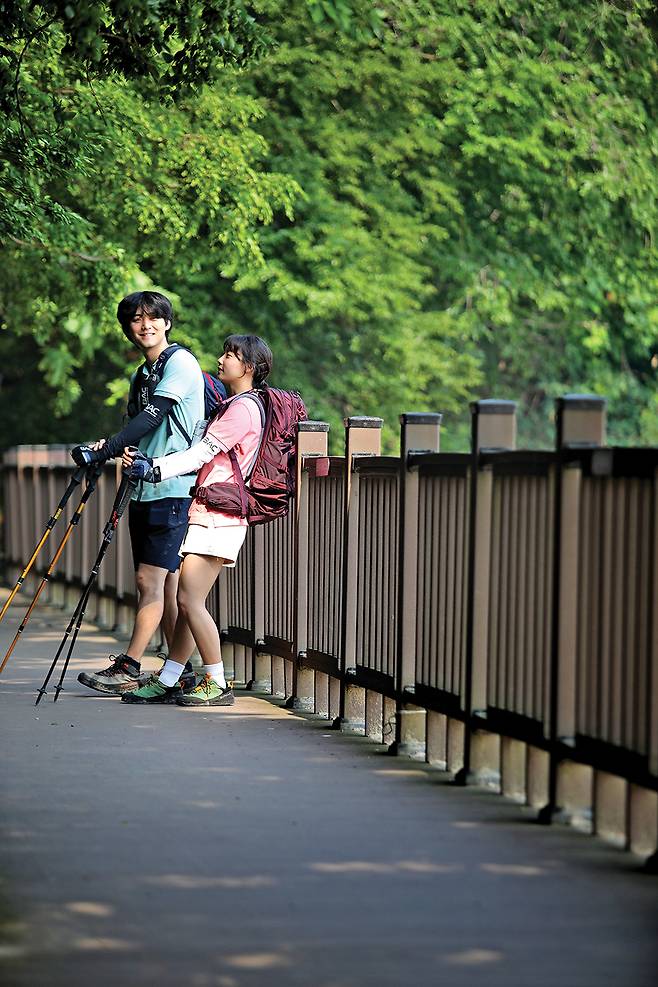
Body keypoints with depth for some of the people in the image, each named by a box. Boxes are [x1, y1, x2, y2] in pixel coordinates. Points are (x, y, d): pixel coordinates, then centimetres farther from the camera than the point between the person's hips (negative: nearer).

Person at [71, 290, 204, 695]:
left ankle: (128, 668, -15)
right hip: (144, 490, 9)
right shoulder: (141, 376, 21)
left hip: (173, 490, -9)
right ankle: (182, 672, 11)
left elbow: (152, 417, -17)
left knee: (151, 580, -11)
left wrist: (102, 451, -23)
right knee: (167, 584, 8)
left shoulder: (181, 362, -6)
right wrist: (112, 448, -2)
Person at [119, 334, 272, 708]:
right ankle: (167, 682, 7)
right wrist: (147, 463, 13)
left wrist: (154, 469, -19)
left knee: (190, 600, -11)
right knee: (187, 601, 7)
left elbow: (202, 453, -16)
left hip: (218, 517, -10)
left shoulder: (244, 407, -10)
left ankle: (217, 684, -6)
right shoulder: (233, 405, 22)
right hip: (207, 515, 10)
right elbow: (204, 456, 22)